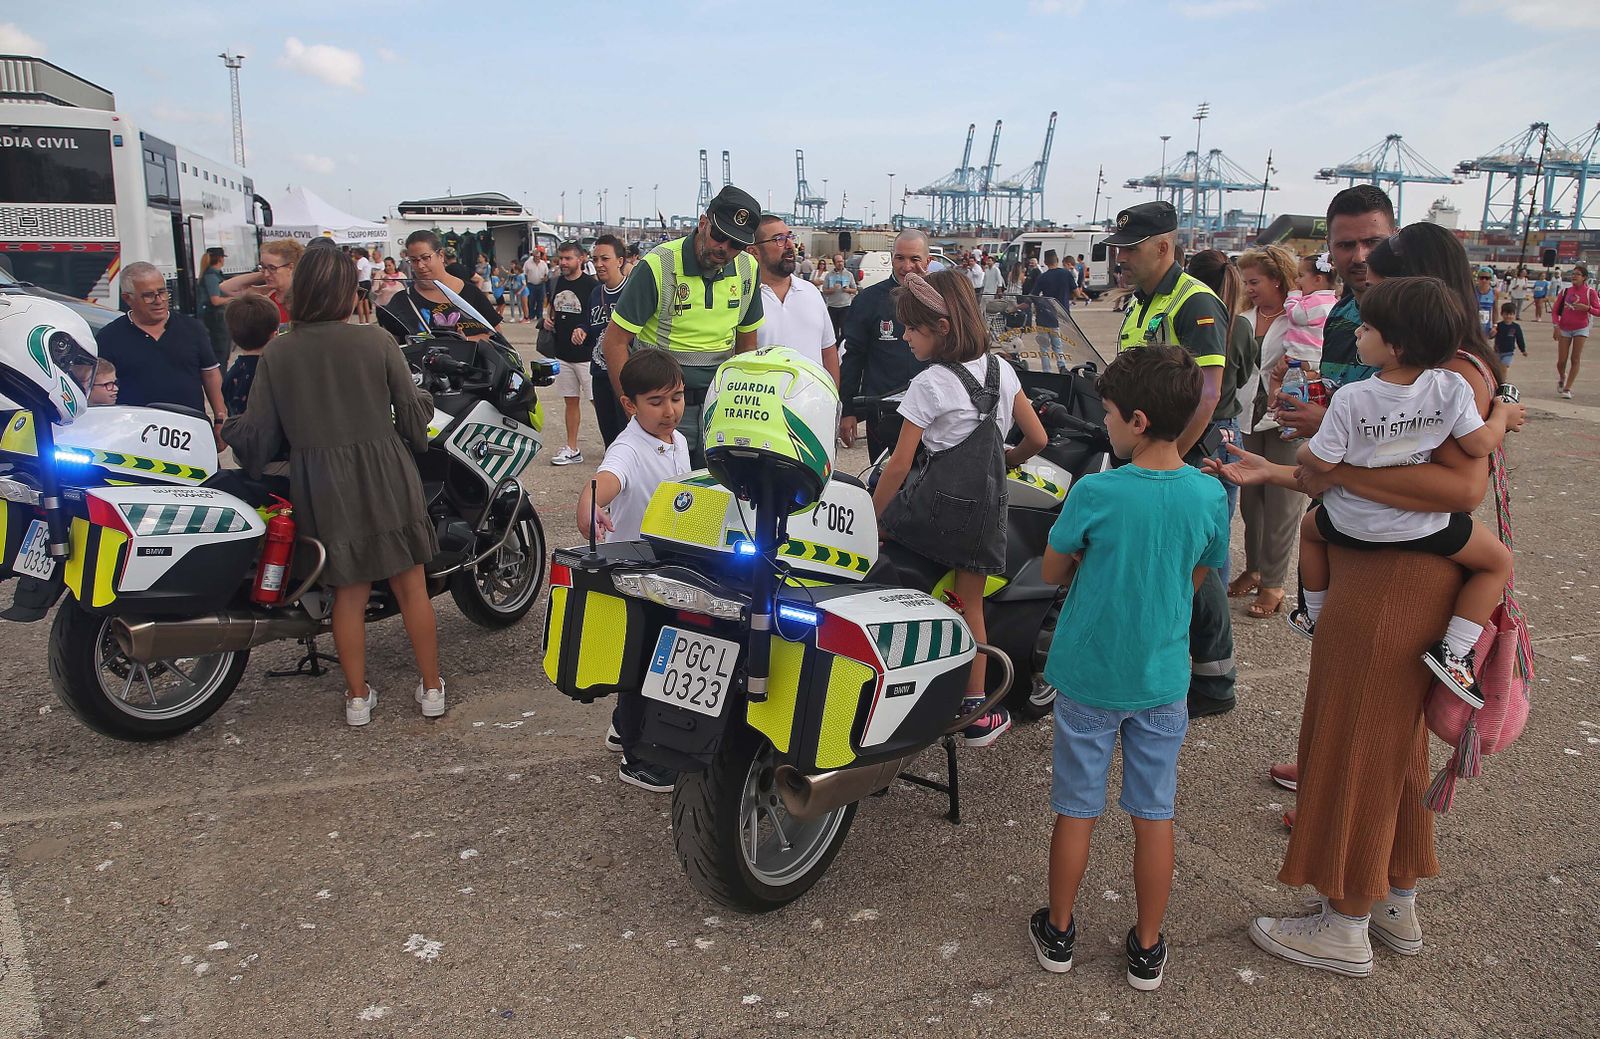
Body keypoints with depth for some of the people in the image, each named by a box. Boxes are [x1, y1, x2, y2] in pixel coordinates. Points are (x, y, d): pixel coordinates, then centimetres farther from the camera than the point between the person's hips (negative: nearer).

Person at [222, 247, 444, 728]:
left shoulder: (277, 355, -3)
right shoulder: (376, 341, -9)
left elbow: (257, 431, -1)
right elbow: (411, 411, -3)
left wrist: (230, 432, 22)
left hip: (321, 488, 2)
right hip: (383, 475, -2)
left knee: (349, 591, 13)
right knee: (411, 585, 9)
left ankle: (357, 697, 22)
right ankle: (431, 688, 19)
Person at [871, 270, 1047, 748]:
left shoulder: (929, 384, -12)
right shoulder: (1001, 370, 5)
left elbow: (899, 465, -13)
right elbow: (1037, 438, 9)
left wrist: (869, 522, -4)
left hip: (937, 503, -6)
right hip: (987, 507, 6)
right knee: (971, 607, 14)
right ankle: (977, 714, 20)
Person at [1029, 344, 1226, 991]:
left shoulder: (1095, 493, -20)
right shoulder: (1209, 495, -8)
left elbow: (1052, 571, -6)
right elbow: (1196, 580, 6)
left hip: (1088, 676, -3)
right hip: (1162, 678, 3)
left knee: (1077, 811, 12)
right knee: (1154, 815, 13)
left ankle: (1058, 933, 29)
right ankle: (1147, 950, 26)